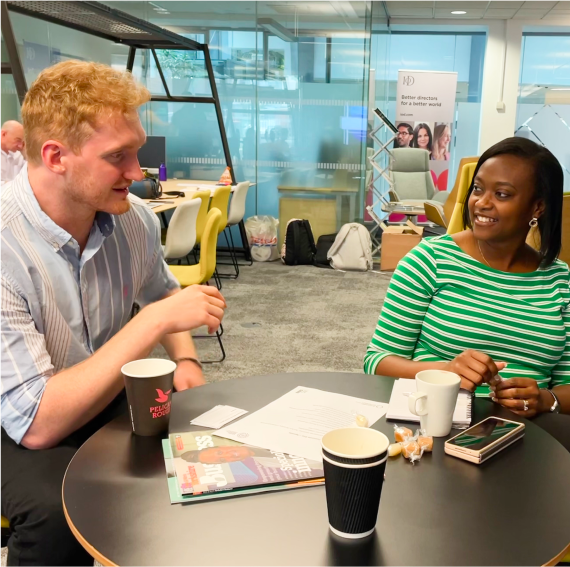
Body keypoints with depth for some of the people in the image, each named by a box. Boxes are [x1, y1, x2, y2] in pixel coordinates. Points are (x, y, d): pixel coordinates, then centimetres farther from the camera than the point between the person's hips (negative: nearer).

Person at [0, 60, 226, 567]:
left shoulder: (134, 217, -7)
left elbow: (160, 292, 15)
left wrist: (186, 359, -4)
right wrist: (155, 322, -32)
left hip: (111, 402, 6)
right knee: (62, 508, -33)